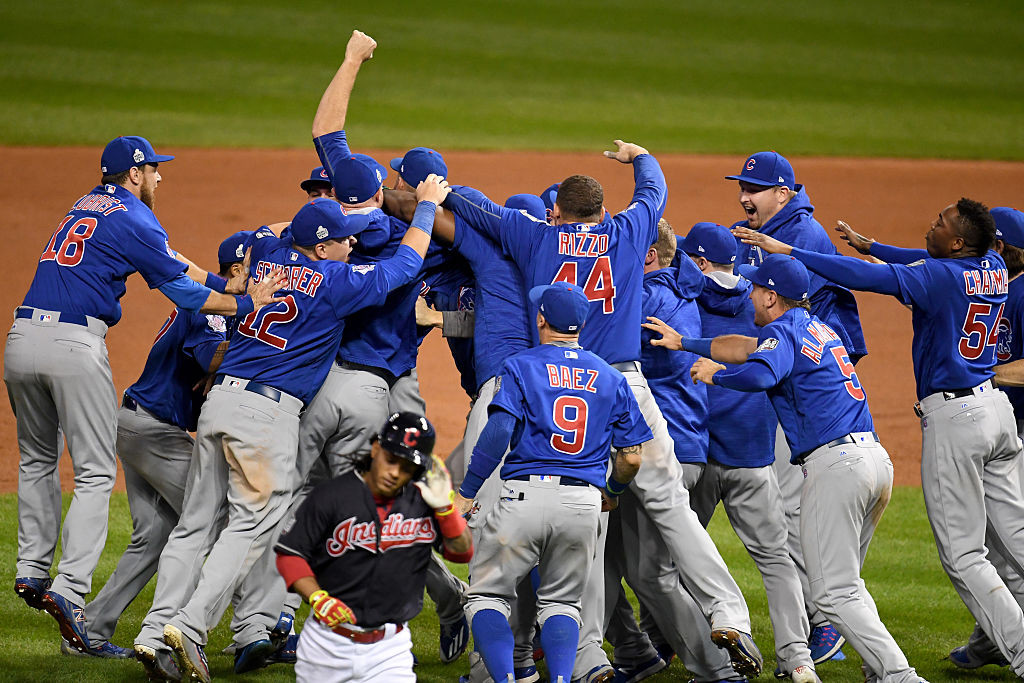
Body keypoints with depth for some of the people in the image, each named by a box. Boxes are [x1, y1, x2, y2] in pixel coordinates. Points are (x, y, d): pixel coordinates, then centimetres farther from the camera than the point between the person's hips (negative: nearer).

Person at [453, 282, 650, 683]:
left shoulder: (521, 366, 3)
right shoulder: (611, 378, 14)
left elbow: (498, 432, -10)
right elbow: (631, 457, 11)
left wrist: (465, 494, -7)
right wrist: (611, 492, 31)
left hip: (525, 497, -3)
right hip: (585, 504, 3)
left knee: (488, 594, 7)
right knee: (560, 602, 16)